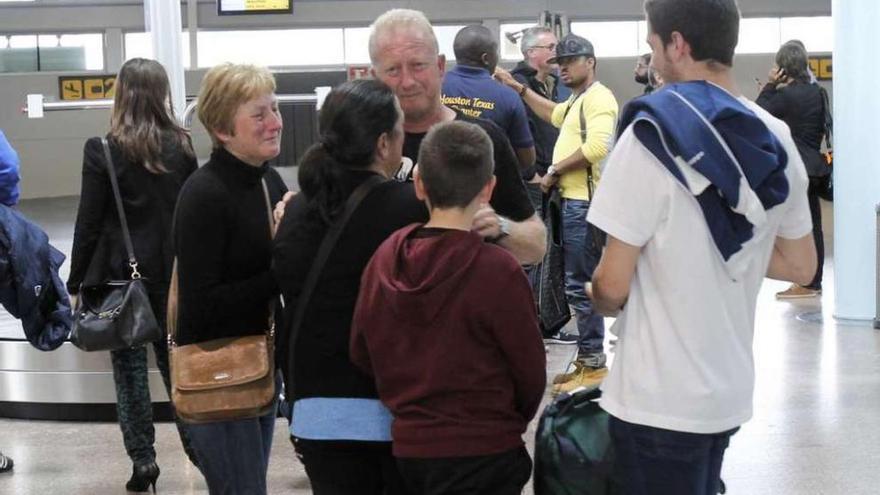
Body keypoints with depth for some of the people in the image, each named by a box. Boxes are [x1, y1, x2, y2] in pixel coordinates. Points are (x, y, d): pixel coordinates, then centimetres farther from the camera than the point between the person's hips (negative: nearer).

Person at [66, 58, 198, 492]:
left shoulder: (103, 151, -11)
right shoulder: (182, 148, -1)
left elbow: (88, 224, -9)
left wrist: (76, 282, 0)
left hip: (121, 274, -3)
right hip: (171, 272, 3)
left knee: (129, 366, 5)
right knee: (174, 360, 15)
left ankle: (142, 458, 5)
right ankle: (196, 445, 21)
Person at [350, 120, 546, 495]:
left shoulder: (384, 258, -2)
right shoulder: (497, 270, -17)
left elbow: (361, 353, 6)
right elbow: (530, 372, -8)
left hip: (409, 446, 6)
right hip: (485, 451, -5)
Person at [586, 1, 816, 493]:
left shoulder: (654, 135, -17)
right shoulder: (776, 141, 4)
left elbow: (613, 285, -15)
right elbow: (801, 266, 12)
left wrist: (600, 298, 5)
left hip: (661, 398, -7)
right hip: (731, 389, 7)